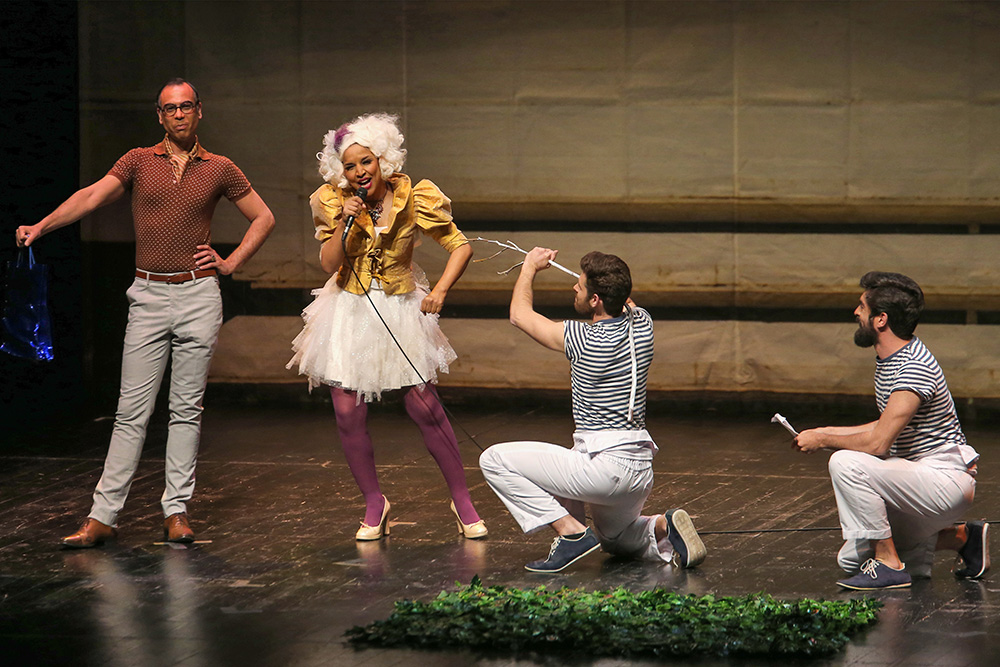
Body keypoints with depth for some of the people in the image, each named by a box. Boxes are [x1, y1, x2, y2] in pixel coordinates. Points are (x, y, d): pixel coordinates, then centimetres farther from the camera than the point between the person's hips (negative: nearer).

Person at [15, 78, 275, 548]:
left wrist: (231, 263, 4)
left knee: (187, 409, 3)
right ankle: (103, 517, -2)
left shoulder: (219, 170, 6)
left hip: (198, 295, 0)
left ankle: (177, 512, 8)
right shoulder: (138, 162, 5)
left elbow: (263, 218, 15)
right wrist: (42, 226, -21)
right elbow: (92, 196, -8)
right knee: (131, 411, -2)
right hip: (148, 294, 0)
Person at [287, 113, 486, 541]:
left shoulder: (414, 198, -11)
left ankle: (462, 502, 9)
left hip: (401, 309, -2)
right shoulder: (334, 202, -6)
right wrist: (346, 224, -22)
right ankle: (374, 505, 16)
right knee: (348, 413, -2)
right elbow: (329, 264, -7)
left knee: (425, 408, -3)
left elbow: (460, 247, -6)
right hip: (349, 310, 2)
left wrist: (440, 290, -19)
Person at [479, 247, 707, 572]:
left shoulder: (584, 340, -18)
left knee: (494, 459, -5)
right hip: (640, 469, 8)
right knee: (615, 539, 36)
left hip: (604, 466, -8)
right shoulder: (641, 324, 0)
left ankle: (571, 531, -10)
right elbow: (625, 302, 29)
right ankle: (662, 529, 4)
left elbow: (519, 314, -1)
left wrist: (530, 267, 14)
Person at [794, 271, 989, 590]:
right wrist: (827, 431, 14)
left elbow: (878, 444, -27)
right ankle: (962, 538, 18)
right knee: (851, 559, 11)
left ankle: (890, 564, -16)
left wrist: (822, 440, -13)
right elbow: (887, 429, 21)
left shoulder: (914, 367, -23)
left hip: (947, 481, -10)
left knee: (846, 463, -28)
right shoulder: (888, 359, 9)